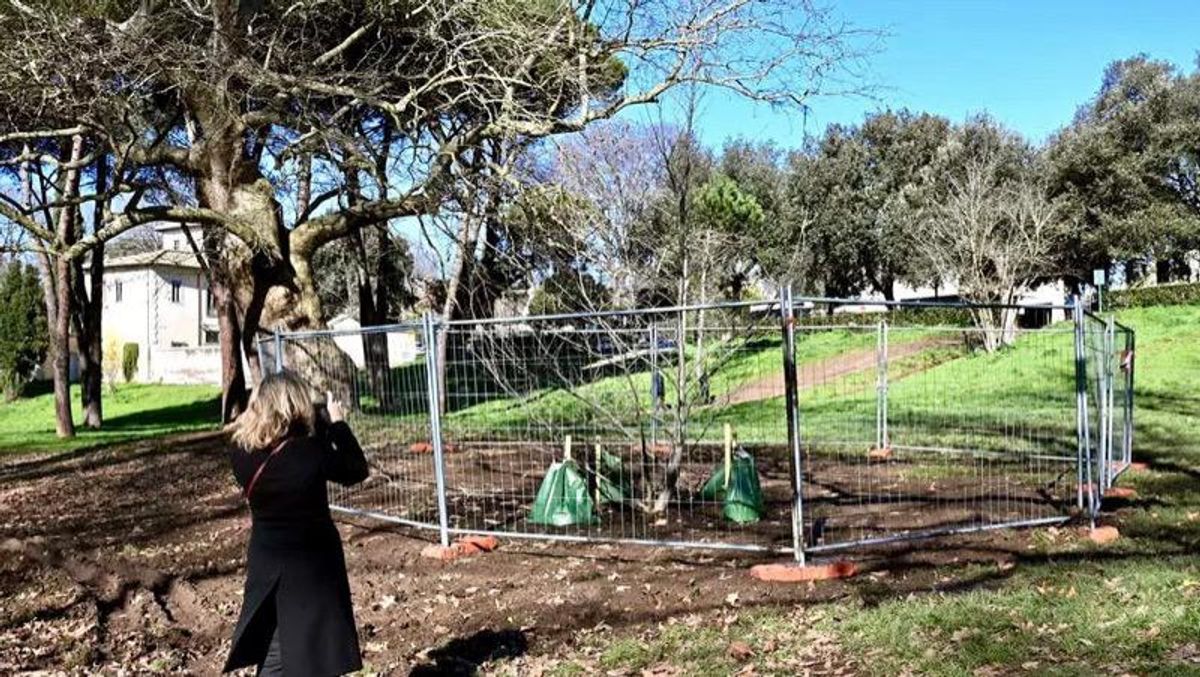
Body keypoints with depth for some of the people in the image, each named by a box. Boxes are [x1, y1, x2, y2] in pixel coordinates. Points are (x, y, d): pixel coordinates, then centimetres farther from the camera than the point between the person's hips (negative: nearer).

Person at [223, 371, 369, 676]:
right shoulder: (312, 451, -23)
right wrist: (337, 424, 3)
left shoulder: (241, 453, -10)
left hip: (266, 566, 5)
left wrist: (323, 425, 5)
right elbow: (356, 470, -6)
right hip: (311, 565, -4)